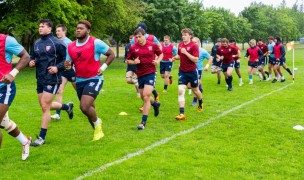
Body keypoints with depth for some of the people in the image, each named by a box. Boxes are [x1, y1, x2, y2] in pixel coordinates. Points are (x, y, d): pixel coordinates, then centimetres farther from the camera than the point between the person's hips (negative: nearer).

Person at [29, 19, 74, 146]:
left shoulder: (57, 43, -11)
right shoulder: (36, 43, 9)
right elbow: (32, 57, 21)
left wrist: (58, 68, -19)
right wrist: (31, 62, 0)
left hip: (52, 79, -8)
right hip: (40, 79, 8)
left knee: (45, 107, -8)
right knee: (45, 106, 17)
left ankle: (41, 137, 1)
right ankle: (67, 107, 45)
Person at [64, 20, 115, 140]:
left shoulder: (96, 43, -11)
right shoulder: (70, 47, 4)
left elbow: (111, 54, -4)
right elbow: (69, 63, 14)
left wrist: (103, 67, -13)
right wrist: (67, 66, -9)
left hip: (94, 79, -6)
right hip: (79, 81, 6)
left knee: (84, 107, -21)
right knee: (89, 109, 14)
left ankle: (97, 123, 9)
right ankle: (97, 130, 35)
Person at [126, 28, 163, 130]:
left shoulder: (152, 45, -3)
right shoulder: (133, 48, -1)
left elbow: (161, 54, 12)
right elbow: (128, 60, 8)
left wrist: (158, 61, -7)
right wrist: (134, 62, -13)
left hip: (151, 73, -4)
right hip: (140, 74, 4)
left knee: (146, 96, -15)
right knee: (143, 97, 15)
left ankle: (143, 122, -7)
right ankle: (155, 104, 49)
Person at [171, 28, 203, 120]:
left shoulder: (194, 46, -14)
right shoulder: (180, 45, 3)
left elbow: (195, 59, -21)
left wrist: (186, 52, -27)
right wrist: (175, 57, -3)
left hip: (192, 72, -3)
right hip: (182, 71, 4)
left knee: (195, 90, 16)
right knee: (180, 91, -11)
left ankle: (200, 102, 50)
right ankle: (182, 113, -12)